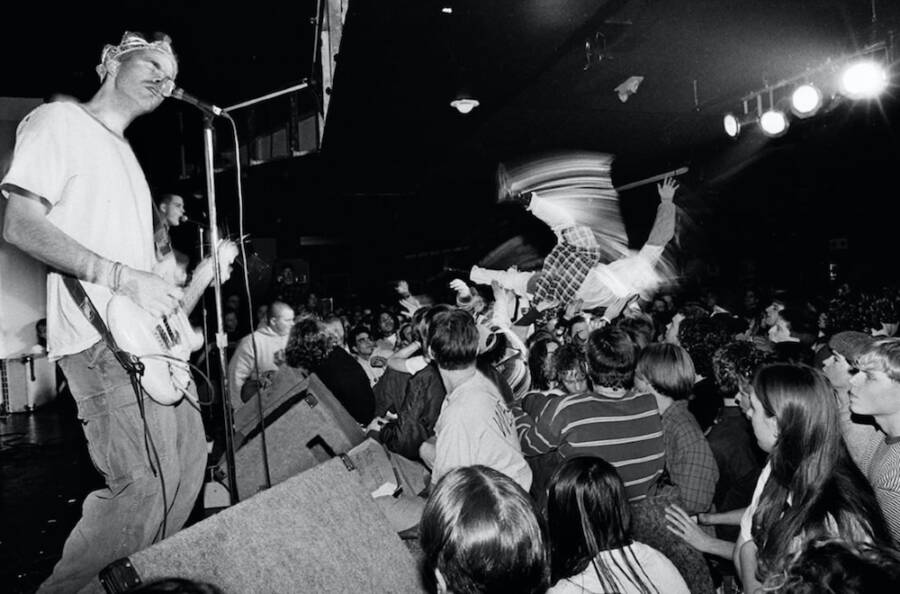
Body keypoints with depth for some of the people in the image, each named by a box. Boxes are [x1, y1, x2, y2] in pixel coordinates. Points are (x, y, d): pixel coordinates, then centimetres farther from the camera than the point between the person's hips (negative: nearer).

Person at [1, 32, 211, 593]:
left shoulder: (125, 153, 24)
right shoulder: (59, 121, -2)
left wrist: (197, 279, 12)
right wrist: (125, 277, -20)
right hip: (100, 340, -9)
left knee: (189, 452, 15)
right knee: (144, 484, -11)